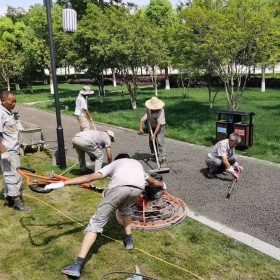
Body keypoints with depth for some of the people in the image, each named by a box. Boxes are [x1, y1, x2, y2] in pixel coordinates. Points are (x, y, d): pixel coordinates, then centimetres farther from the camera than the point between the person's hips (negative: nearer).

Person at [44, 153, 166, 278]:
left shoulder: (114, 163, 36)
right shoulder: (137, 163, 45)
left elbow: (90, 177, 22)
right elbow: (152, 181, 61)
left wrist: (62, 183, 19)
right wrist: (163, 185, 83)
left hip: (119, 186, -3)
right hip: (138, 187, 3)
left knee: (96, 222, 6)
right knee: (124, 208, 38)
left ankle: (78, 265, 0)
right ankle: (129, 239, 40)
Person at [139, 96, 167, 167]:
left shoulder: (161, 110, -31)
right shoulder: (149, 110, -18)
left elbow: (159, 124, -35)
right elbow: (142, 119, -20)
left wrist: (154, 134, -39)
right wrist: (141, 128, -37)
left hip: (160, 127, -5)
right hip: (151, 126, 5)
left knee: (159, 140, -23)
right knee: (151, 141, 10)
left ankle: (162, 158, -24)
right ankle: (155, 154, 36)